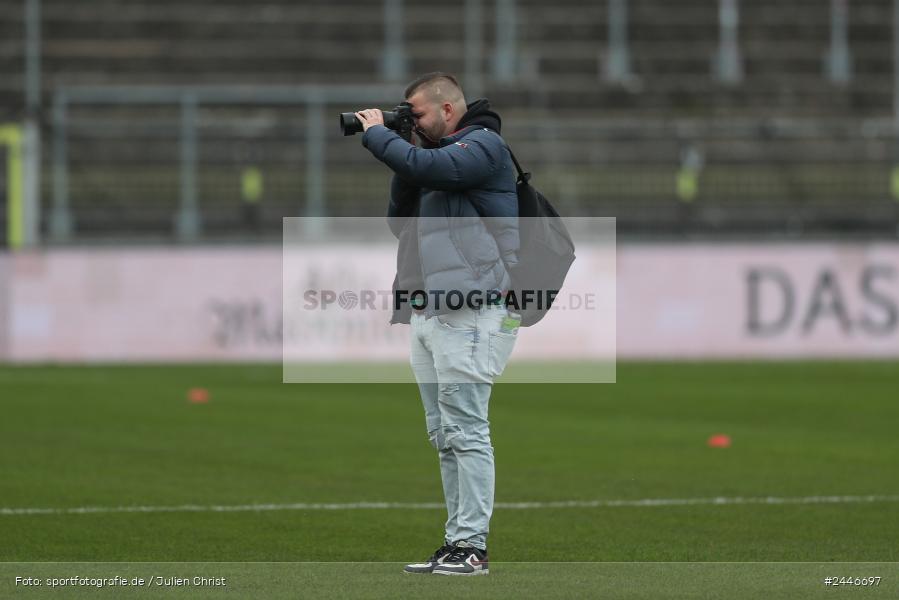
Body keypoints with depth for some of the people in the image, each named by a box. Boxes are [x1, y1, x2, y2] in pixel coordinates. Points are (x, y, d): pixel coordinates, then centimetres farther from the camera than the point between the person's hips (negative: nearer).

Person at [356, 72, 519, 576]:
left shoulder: (484, 146, -5)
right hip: (429, 313, 9)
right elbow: (401, 222, 19)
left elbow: (427, 167, -23)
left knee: (466, 432, -10)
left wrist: (378, 134, -7)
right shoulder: (439, 153, 21)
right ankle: (457, 541, 12)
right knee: (445, 437, 9)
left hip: (469, 312, -9)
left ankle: (473, 547, -10)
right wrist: (401, 157, 8)